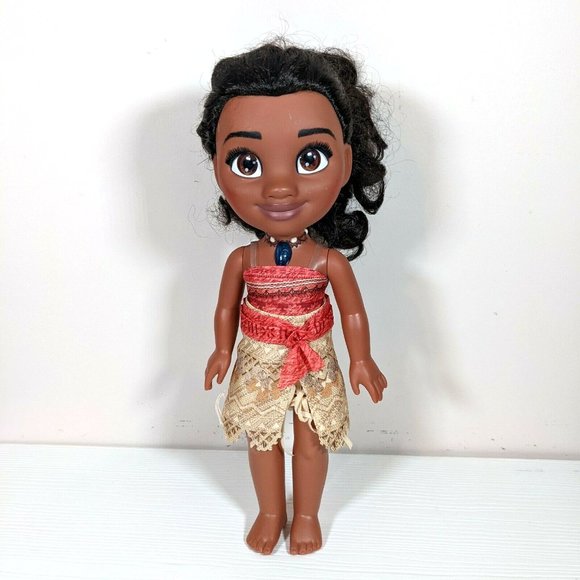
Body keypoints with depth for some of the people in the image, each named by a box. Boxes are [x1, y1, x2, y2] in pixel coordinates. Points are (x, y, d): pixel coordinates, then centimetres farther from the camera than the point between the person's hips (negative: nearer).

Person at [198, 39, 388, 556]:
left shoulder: (330, 259, -18)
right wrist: (222, 353, 8)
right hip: (259, 364, 1)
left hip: (315, 364, -1)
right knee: (263, 440, 18)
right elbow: (227, 308, 1)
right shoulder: (242, 259, -15)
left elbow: (353, 311, -6)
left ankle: (306, 516, 40)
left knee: (311, 441, 16)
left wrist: (362, 360, -1)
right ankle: (270, 513, 42)